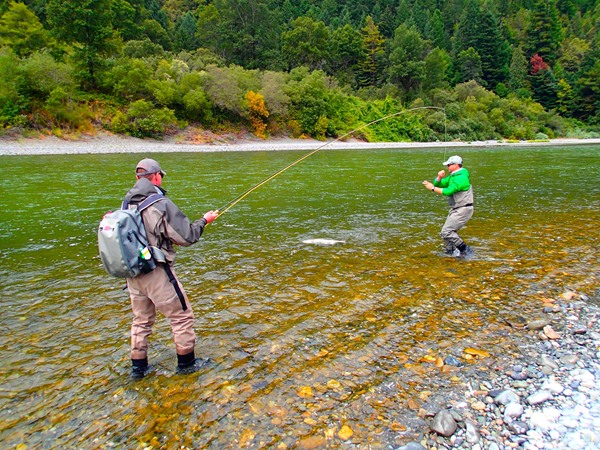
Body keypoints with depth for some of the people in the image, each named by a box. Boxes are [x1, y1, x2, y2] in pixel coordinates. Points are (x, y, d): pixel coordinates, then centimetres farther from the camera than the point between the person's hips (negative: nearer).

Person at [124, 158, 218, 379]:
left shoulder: (127, 204, 2)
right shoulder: (162, 205, -17)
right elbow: (187, 237, -14)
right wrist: (204, 221, 2)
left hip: (133, 273, 7)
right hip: (156, 273, -7)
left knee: (141, 320, 21)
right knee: (182, 316, 11)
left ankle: (138, 367, 31)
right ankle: (186, 363, 23)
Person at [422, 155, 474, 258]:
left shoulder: (461, 177, -19)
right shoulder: (452, 176, 12)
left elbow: (449, 191, -28)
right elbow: (437, 184, 12)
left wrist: (432, 188, -24)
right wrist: (439, 177, -9)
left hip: (463, 210, -10)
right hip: (455, 209, 10)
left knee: (446, 232, -15)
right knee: (448, 232, 13)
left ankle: (465, 251, -5)